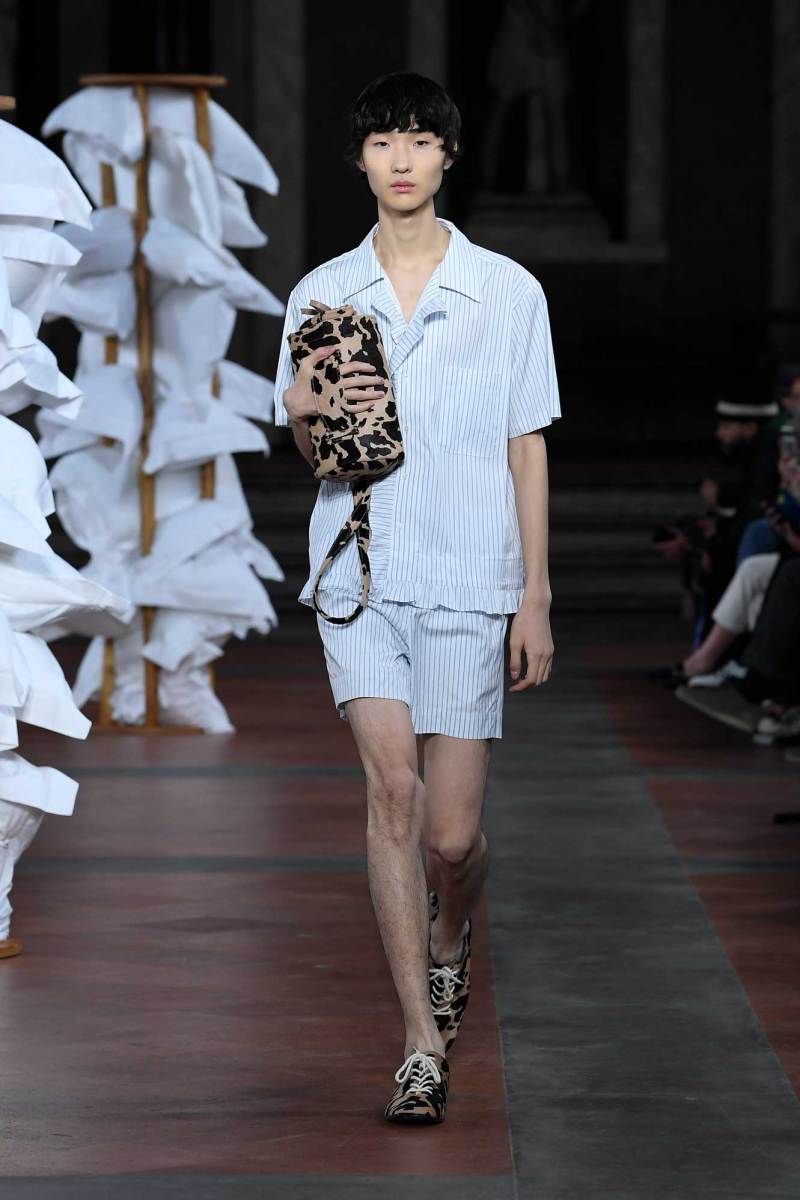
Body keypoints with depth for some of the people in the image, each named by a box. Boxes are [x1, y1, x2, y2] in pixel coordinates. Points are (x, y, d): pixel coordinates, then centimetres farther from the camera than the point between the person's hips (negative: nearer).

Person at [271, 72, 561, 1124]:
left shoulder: (508, 291, 3)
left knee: (453, 835, -2)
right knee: (394, 783, -15)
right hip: (359, 566, 1)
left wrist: (536, 599, 1)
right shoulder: (322, 294, 8)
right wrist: (302, 412, -9)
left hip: (467, 577, -1)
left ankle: (450, 932, 35)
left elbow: (528, 449, 5)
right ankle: (422, 1039, -11)